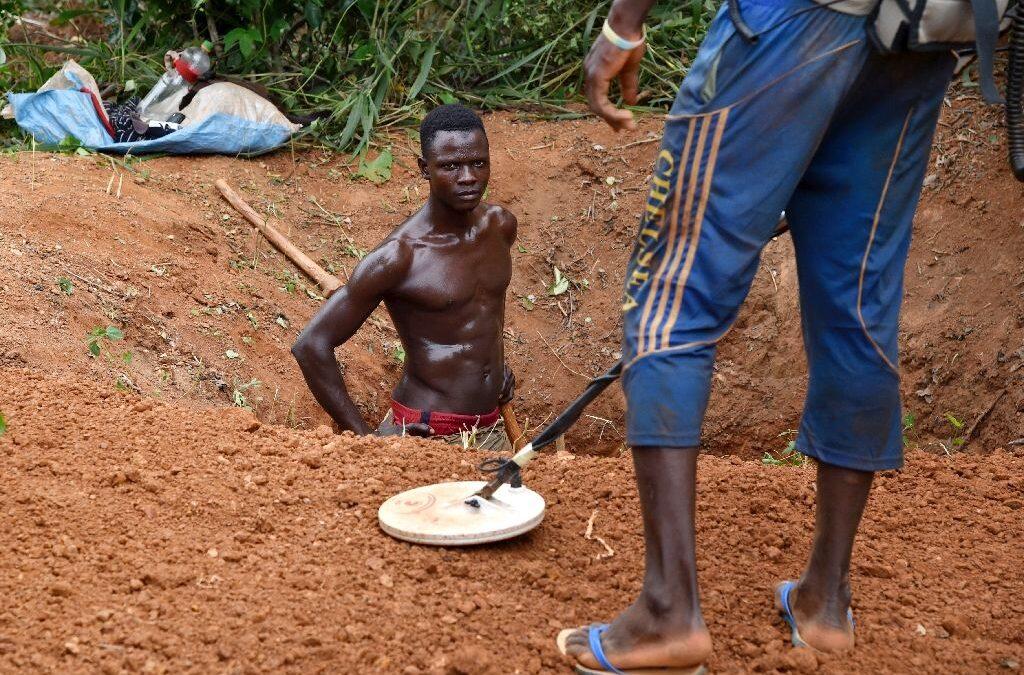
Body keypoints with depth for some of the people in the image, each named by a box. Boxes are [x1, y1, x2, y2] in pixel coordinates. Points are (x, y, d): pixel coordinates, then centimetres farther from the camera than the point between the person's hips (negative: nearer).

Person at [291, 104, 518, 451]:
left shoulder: (500, 225, 2)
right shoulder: (400, 256, -18)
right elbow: (311, 346, -18)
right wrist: (364, 437, -18)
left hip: (492, 432, 7)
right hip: (424, 437, -6)